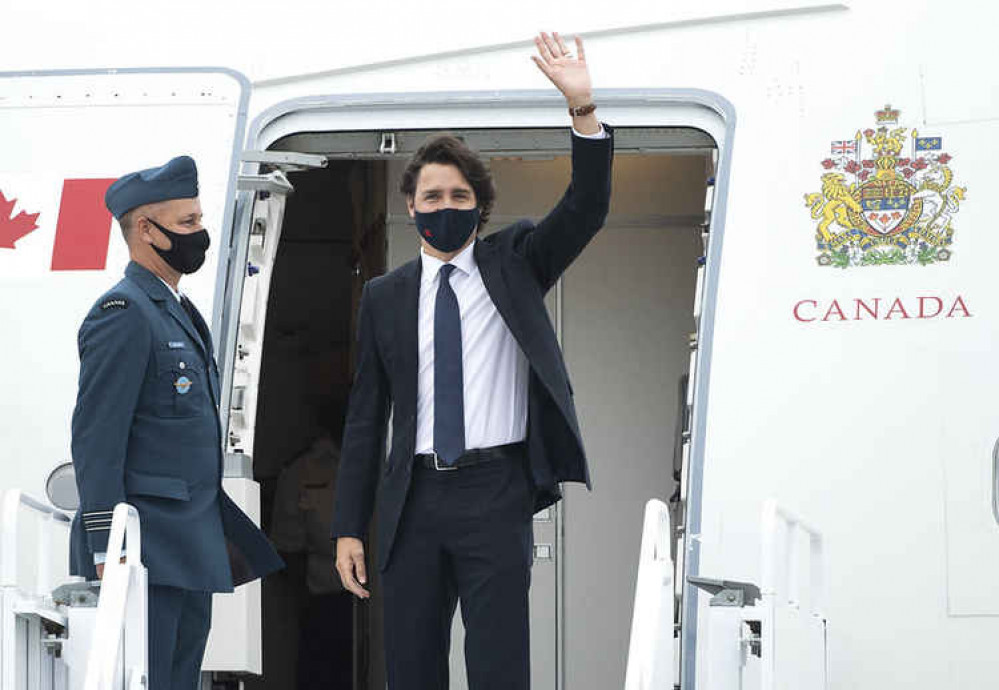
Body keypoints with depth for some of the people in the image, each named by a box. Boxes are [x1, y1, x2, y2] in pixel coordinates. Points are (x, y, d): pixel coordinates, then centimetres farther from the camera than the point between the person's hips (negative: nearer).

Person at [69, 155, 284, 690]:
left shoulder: (179, 313, 19)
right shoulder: (123, 314, -11)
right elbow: (96, 439, -17)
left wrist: (216, 538, 23)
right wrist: (109, 552, -22)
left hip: (187, 556, 10)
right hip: (144, 553, -10)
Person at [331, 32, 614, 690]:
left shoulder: (514, 263, 8)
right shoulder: (385, 297, 10)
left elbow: (586, 210, -8)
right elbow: (366, 416, 11)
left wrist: (583, 109, -21)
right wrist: (350, 528, 6)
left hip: (496, 493, -2)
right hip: (415, 497, 2)